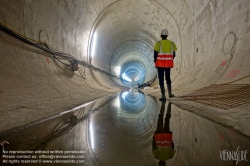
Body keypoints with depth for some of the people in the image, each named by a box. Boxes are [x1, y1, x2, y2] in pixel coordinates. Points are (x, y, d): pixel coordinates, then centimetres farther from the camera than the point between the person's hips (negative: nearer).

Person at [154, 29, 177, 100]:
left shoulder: (158, 43, -10)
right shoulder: (172, 43, 3)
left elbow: (155, 54, -10)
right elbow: (173, 54, 6)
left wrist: (155, 62, 3)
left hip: (160, 64, -4)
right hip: (168, 64, 4)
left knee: (161, 79, 3)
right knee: (168, 78, 22)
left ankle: (163, 96, 1)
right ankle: (170, 93, 25)